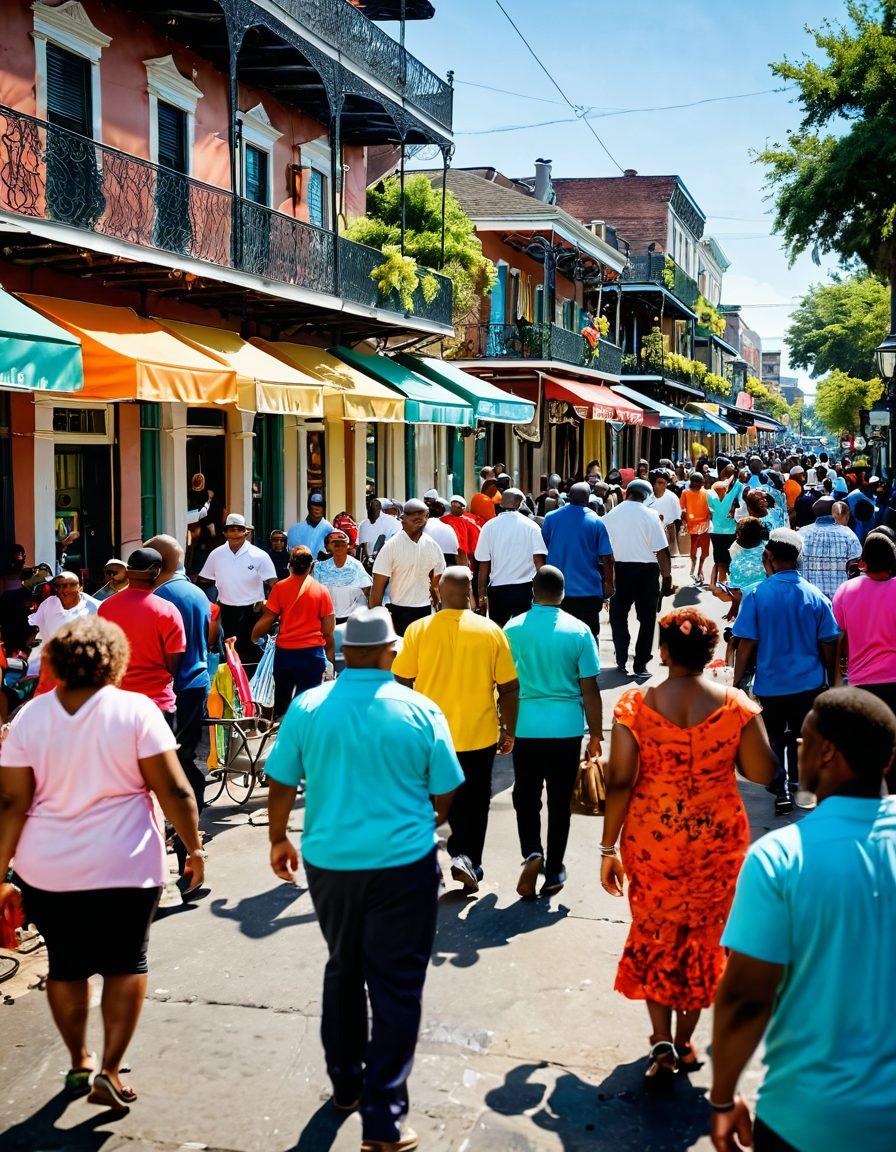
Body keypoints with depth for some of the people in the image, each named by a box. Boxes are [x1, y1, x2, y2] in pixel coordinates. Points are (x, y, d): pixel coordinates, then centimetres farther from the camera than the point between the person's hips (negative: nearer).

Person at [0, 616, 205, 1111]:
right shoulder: (136, 710, -10)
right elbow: (173, 791, -11)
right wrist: (194, 847, 1)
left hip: (46, 870, 3)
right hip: (125, 867, -3)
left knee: (65, 964, 18)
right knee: (125, 963, 12)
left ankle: (79, 1063, 31)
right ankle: (109, 1071, 7)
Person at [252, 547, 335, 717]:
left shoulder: (280, 588, -3)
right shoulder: (322, 591, -2)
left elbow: (267, 619, -3)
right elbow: (328, 631, -2)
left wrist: (254, 637, 13)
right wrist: (331, 654, 10)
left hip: (285, 652, 1)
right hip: (313, 654, -1)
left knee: (281, 702, 17)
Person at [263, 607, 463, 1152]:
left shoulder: (308, 707, -5)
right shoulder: (420, 711, -8)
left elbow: (282, 782, 1)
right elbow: (445, 792, 1)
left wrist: (279, 839, 17)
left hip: (328, 861, 3)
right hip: (404, 863, -3)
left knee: (343, 971, 22)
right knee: (396, 987, 3)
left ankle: (345, 1085, 36)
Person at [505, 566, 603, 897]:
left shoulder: (513, 629, -4)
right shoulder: (578, 631, -6)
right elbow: (590, 689, -4)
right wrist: (596, 735, 6)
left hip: (525, 727, 0)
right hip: (567, 729, 0)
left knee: (526, 797, 13)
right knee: (559, 801, 11)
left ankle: (532, 854, -8)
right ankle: (554, 870, 18)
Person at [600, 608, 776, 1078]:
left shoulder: (635, 704, -11)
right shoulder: (735, 704, -9)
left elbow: (620, 780, -12)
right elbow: (763, 772, -6)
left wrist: (609, 847, -4)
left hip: (651, 839, -1)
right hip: (717, 842, 1)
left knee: (653, 933, 17)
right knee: (703, 937, 16)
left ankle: (661, 1039, 10)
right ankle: (684, 1041, 26)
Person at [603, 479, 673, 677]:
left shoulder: (611, 515, -1)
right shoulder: (650, 515, -8)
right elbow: (661, 551, -10)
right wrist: (667, 578, -2)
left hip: (619, 570, 2)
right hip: (646, 571, -2)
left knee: (618, 616, 16)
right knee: (647, 619, 10)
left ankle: (622, 661, 12)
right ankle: (640, 665, 10)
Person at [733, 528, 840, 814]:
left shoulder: (756, 595, -13)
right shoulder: (816, 596, -6)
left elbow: (746, 646, -12)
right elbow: (829, 647, 1)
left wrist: (737, 683, -1)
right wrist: (831, 681, 15)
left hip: (771, 683, -2)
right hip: (810, 683, 2)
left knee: (775, 739, 14)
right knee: (803, 737, 19)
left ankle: (782, 790, 8)